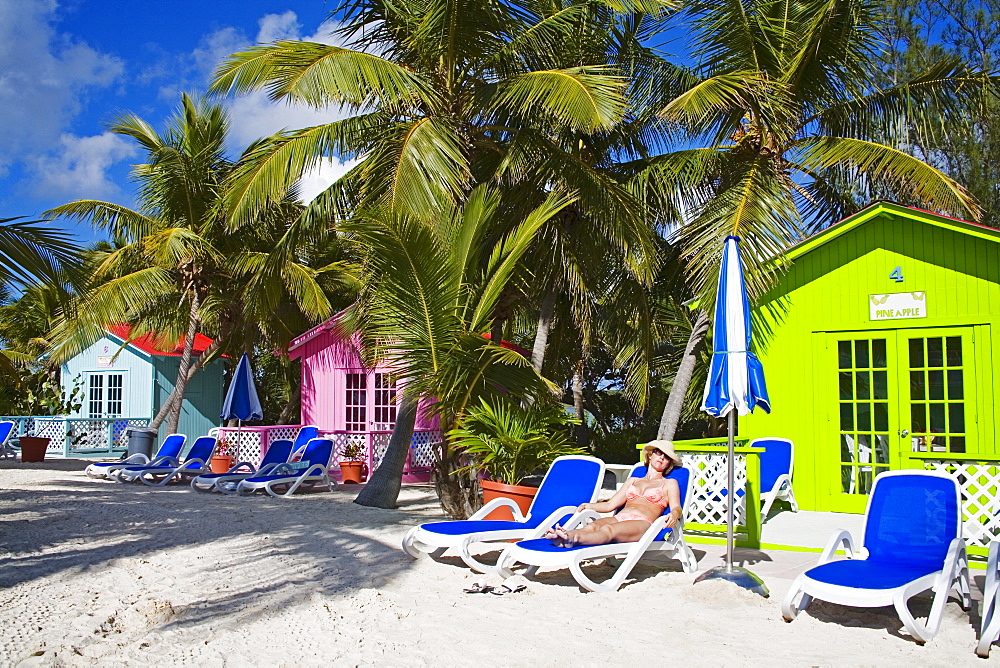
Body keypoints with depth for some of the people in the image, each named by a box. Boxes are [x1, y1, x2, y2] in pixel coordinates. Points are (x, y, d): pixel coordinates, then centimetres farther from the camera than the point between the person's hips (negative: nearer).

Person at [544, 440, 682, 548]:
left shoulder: (669, 483, 24)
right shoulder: (632, 481, 34)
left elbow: (676, 508, 7)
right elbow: (610, 505, 26)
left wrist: (674, 514, -18)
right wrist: (588, 506, 10)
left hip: (642, 523, -4)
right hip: (619, 518, 4)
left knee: (608, 529, -38)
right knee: (593, 525, -32)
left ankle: (573, 540, -68)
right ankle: (562, 539, -63)